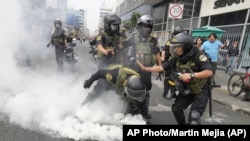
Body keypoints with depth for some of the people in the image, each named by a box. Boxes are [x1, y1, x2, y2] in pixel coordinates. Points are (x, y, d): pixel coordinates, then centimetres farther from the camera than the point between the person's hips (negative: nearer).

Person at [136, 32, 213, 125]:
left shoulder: (198, 55, -24)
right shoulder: (176, 59, -7)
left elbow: (209, 72, -32)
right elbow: (161, 68, -9)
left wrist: (191, 75, -42)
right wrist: (145, 68, -16)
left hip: (201, 90, -6)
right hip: (188, 89, 6)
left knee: (194, 117, -15)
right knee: (176, 108, 9)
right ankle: (182, 123, 35)